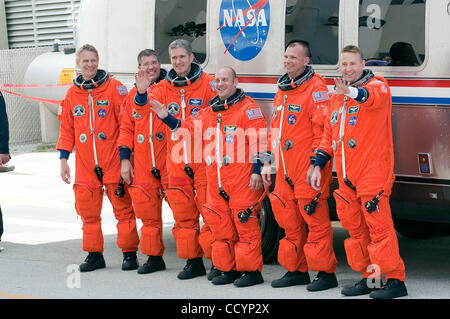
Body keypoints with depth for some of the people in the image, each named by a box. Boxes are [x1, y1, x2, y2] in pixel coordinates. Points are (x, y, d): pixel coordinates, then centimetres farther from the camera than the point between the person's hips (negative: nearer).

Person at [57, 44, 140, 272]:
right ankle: (94, 254, 14)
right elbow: (67, 128, 16)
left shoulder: (115, 88, -3)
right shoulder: (72, 93, 11)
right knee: (87, 210, 5)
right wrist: (63, 159, 11)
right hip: (85, 165, 4)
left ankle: (129, 253, 7)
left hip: (113, 161, -4)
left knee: (123, 208, -1)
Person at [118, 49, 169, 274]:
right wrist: (125, 158, 9)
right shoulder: (134, 94, 15)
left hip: (169, 161, -4)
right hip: (142, 166, 5)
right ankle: (154, 257, 17)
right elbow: (126, 128, 17)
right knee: (148, 212, 7)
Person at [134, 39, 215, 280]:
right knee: (183, 213, 8)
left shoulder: (207, 84, -3)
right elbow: (143, 110, -3)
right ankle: (193, 262, 16)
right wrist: (141, 93, -24)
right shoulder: (164, 88, 9)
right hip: (176, 159, 4)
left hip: (203, 158, -4)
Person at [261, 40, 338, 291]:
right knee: (289, 221, 12)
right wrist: (268, 162, 21)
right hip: (286, 170, 9)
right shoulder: (283, 90, 18)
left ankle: (326, 272, 0)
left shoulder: (316, 88, -9)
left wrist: (315, 164, -19)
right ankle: (296, 270, 22)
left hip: (309, 169, -9)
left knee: (315, 219, -6)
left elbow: (323, 129, -15)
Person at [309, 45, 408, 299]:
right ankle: (370, 278, 20)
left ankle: (395, 280, -4)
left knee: (379, 225, -9)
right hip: (347, 177, 7)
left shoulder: (377, 85, -4)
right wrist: (318, 165, 14)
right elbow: (328, 135, 24)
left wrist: (353, 92, -53)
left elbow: (374, 97, -31)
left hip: (373, 173, -7)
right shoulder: (337, 96, 18)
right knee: (356, 228, 11)